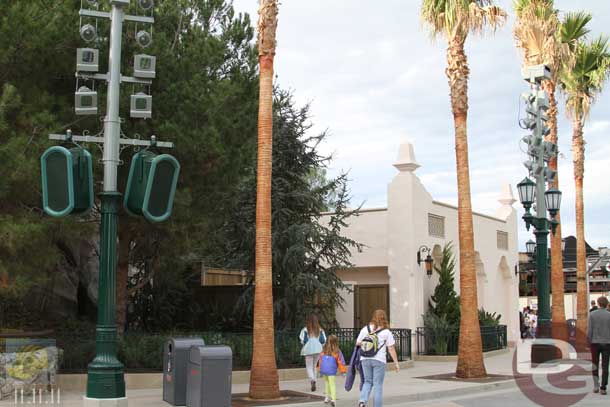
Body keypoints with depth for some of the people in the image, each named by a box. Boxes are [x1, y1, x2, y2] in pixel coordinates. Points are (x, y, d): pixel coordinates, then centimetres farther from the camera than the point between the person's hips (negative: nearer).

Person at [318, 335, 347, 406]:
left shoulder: (323, 351, 5)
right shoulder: (337, 352, -6)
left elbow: (320, 361, 11)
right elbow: (341, 362, -2)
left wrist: (320, 371, 21)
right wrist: (343, 371, 7)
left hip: (323, 370, 4)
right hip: (331, 371, -4)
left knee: (326, 382, 22)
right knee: (332, 385, -2)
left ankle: (327, 396, 24)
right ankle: (333, 399, -12)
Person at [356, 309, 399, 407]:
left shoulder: (365, 329, 3)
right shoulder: (386, 332, -4)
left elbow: (358, 343, 6)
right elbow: (391, 349, -5)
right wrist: (396, 363, 1)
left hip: (365, 360, 3)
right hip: (379, 360, -3)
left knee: (368, 382, 16)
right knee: (378, 384, 5)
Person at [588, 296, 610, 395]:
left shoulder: (592, 314, -5)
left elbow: (589, 330, -7)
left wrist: (589, 342, 4)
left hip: (595, 343, 1)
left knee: (595, 365, 14)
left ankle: (596, 386, 9)